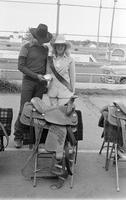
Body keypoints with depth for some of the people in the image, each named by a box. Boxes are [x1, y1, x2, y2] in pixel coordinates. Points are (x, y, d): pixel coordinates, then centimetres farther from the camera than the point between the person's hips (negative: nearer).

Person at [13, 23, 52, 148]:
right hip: (28, 80, -4)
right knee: (24, 109, -5)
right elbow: (20, 66, -7)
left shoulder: (45, 49, 12)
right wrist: (36, 75, -13)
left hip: (41, 83, 4)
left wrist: (45, 79, 8)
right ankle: (18, 136, 6)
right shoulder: (26, 48, -1)